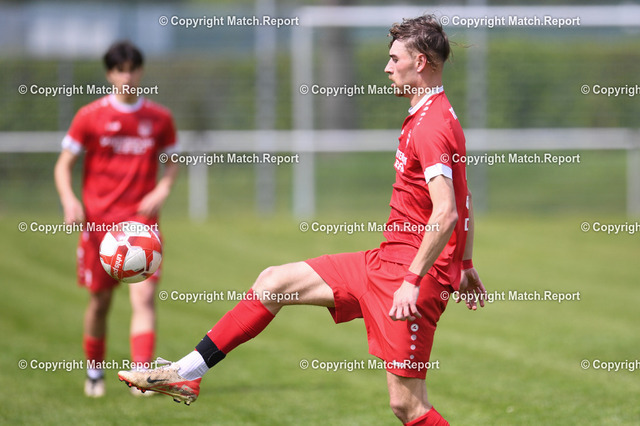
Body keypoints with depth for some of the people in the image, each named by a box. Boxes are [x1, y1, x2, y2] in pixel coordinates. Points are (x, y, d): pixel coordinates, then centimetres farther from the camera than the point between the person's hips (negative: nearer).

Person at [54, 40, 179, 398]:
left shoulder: (159, 118, 5)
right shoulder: (90, 117, 0)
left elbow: (173, 161, 17)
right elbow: (64, 165, 3)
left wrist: (162, 190, -4)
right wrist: (69, 201, -15)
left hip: (141, 219, 0)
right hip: (98, 218, 0)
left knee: (144, 295, -15)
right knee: (101, 300, 7)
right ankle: (95, 371, 27)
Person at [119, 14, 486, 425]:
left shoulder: (431, 126, -19)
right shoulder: (429, 117, 13)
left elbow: (446, 214, -28)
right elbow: (463, 202, 22)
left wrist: (412, 282, -28)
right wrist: (465, 266, 27)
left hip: (407, 275, -11)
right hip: (384, 263, 11)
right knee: (274, 282, 12)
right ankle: (186, 374, 18)